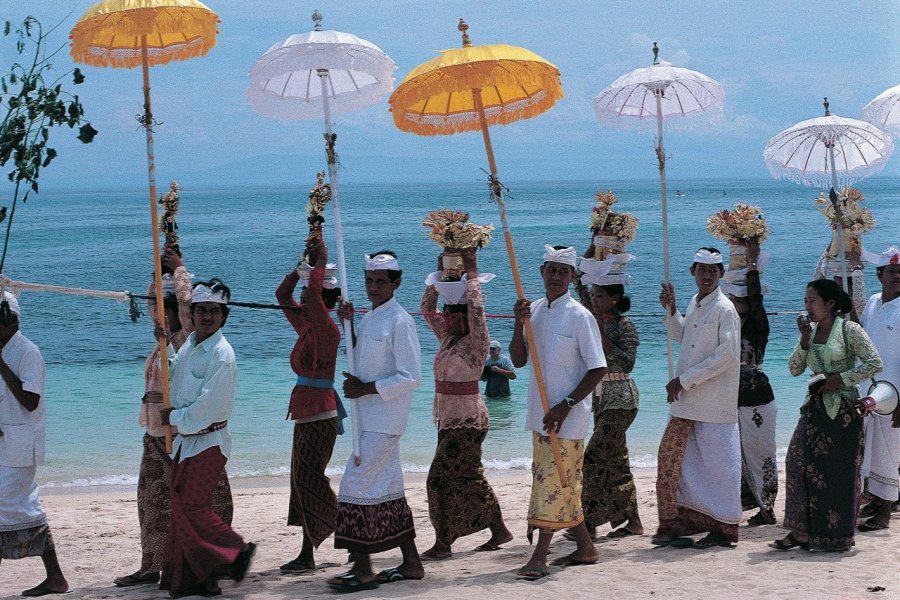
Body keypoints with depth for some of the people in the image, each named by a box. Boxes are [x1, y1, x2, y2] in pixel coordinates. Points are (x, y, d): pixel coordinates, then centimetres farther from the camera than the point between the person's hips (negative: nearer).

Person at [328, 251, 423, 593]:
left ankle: (362, 569, -7)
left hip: (384, 421, -9)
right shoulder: (369, 318, 12)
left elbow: (410, 377, -18)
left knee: (356, 487, -11)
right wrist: (348, 325, 9)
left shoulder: (399, 322, -15)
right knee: (387, 488, 13)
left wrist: (365, 389, -17)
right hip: (370, 419, 9)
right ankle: (411, 563, 20)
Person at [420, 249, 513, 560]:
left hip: (467, 419, -9)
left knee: (443, 477, -9)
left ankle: (443, 543, -4)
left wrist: (472, 274, -21)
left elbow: (476, 309, -28)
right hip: (448, 417, 9)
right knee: (468, 477, 12)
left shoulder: (476, 341, -12)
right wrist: (440, 274, 9)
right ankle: (499, 530, 20)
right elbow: (427, 308, 16)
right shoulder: (448, 337, 10)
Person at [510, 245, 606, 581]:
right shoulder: (534, 311, 8)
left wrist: (565, 406, -17)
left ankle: (539, 558, -6)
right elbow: (519, 360, 8)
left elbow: (598, 368, -11)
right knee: (564, 483, 13)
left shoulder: (579, 317, -11)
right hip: (541, 413, 7)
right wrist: (519, 324, -8)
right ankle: (585, 548, 25)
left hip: (568, 415, -7)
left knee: (555, 481, -7)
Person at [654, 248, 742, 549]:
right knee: (670, 457, 8)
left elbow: (725, 356, -17)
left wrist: (684, 380, -16)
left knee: (717, 463, -2)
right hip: (686, 399, 8)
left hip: (714, 401, -8)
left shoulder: (725, 309, -11)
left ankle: (723, 528, 6)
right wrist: (671, 310, 15)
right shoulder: (694, 304, 12)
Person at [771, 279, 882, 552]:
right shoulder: (810, 331, 11)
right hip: (815, 407, 6)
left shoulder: (849, 330, -8)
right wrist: (804, 340, -6)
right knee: (798, 463, -4)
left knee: (839, 472, -2)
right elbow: (794, 369, 6)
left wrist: (840, 378, -14)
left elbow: (875, 363, -11)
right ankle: (802, 531, 1)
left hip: (843, 410, -6)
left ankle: (838, 536, 8)